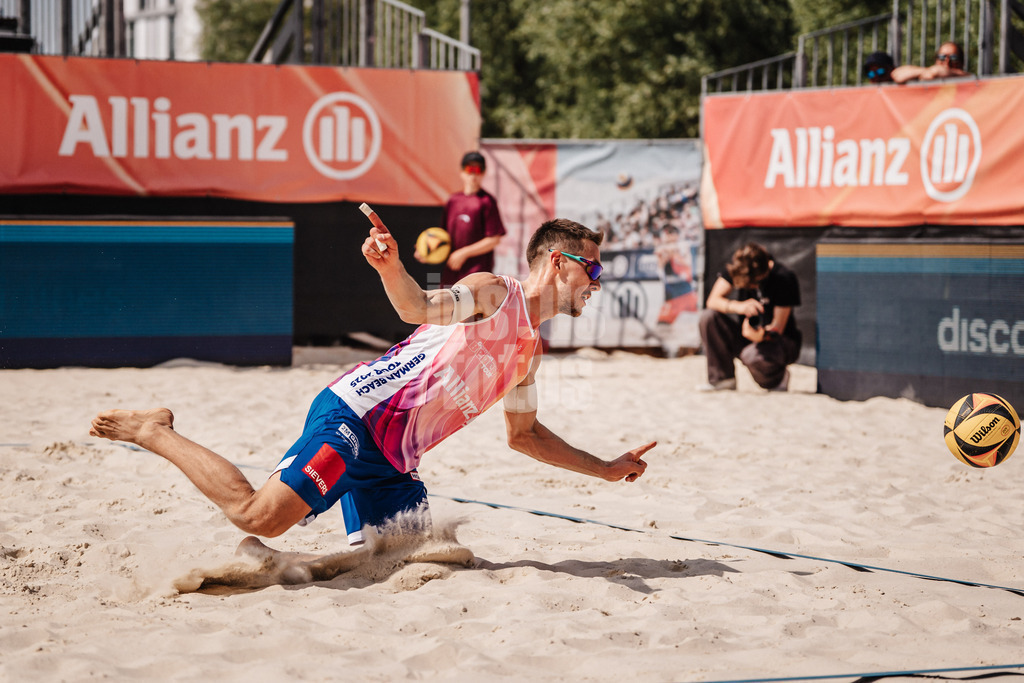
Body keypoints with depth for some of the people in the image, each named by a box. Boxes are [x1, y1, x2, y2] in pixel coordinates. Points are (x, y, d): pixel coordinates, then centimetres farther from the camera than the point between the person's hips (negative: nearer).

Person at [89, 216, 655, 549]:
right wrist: (391, 269, -44)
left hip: (390, 460, 9)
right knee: (258, 515, -24)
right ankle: (155, 433, -6)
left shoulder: (528, 351, 24)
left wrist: (606, 469, 33)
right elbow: (421, 308, -22)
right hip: (356, 415, -9)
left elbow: (523, 434, 35)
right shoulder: (493, 293, -3)